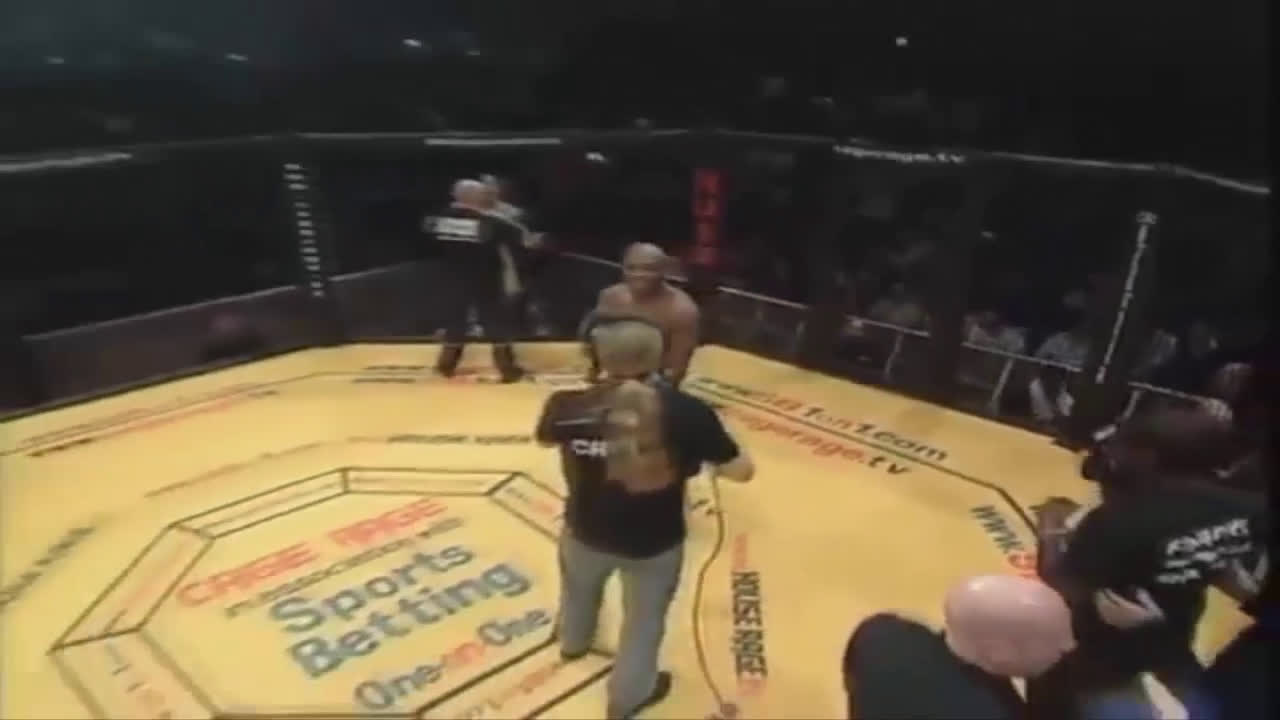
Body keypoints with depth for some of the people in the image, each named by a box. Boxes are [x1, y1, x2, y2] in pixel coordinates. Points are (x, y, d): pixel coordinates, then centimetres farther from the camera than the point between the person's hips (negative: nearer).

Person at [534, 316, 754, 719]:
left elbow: (544, 439, 4)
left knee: (579, 590, 35)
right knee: (644, 620, 25)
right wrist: (697, 453, 1)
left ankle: (574, 643, 65)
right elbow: (742, 471, -17)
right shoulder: (687, 411, -24)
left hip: (587, 531, 3)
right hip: (655, 541, -2)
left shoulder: (569, 406, -19)